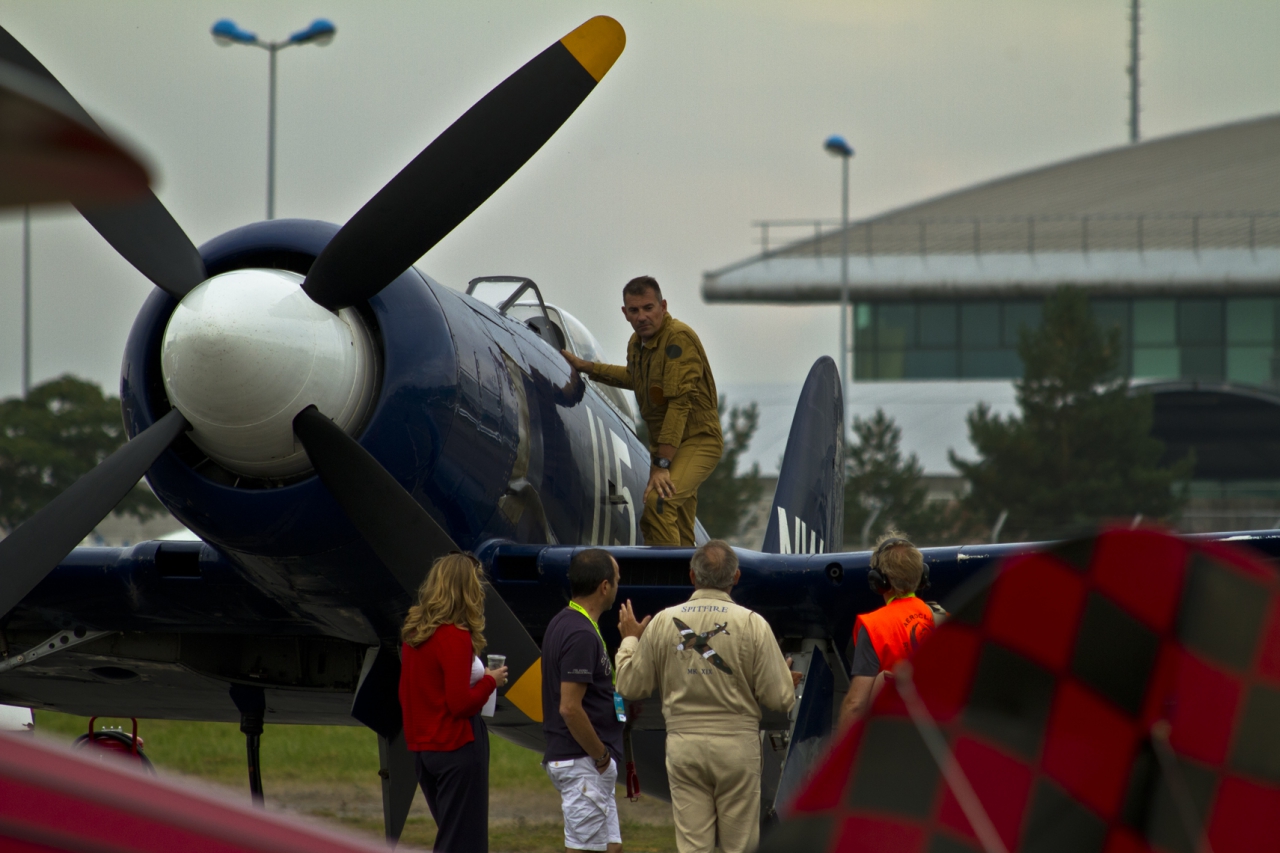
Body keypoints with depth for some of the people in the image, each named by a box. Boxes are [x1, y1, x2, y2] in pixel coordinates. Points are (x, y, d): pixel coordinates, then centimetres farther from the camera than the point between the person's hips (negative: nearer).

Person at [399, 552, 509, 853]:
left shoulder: (414, 633, 7)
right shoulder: (455, 637, -18)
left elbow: (405, 693, 15)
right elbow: (461, 704, -21)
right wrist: (490, 681, -6)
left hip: (422, 747, 8)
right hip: (457, 747, -8)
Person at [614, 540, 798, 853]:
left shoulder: (663, 622, 0)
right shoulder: (752, 624, -7)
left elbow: (631, 686, 8)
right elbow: (778, 698, -6)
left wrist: (629, 639, 24)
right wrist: (790, 682, 17)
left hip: (683, 744, 2)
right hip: (737, 745, -2)